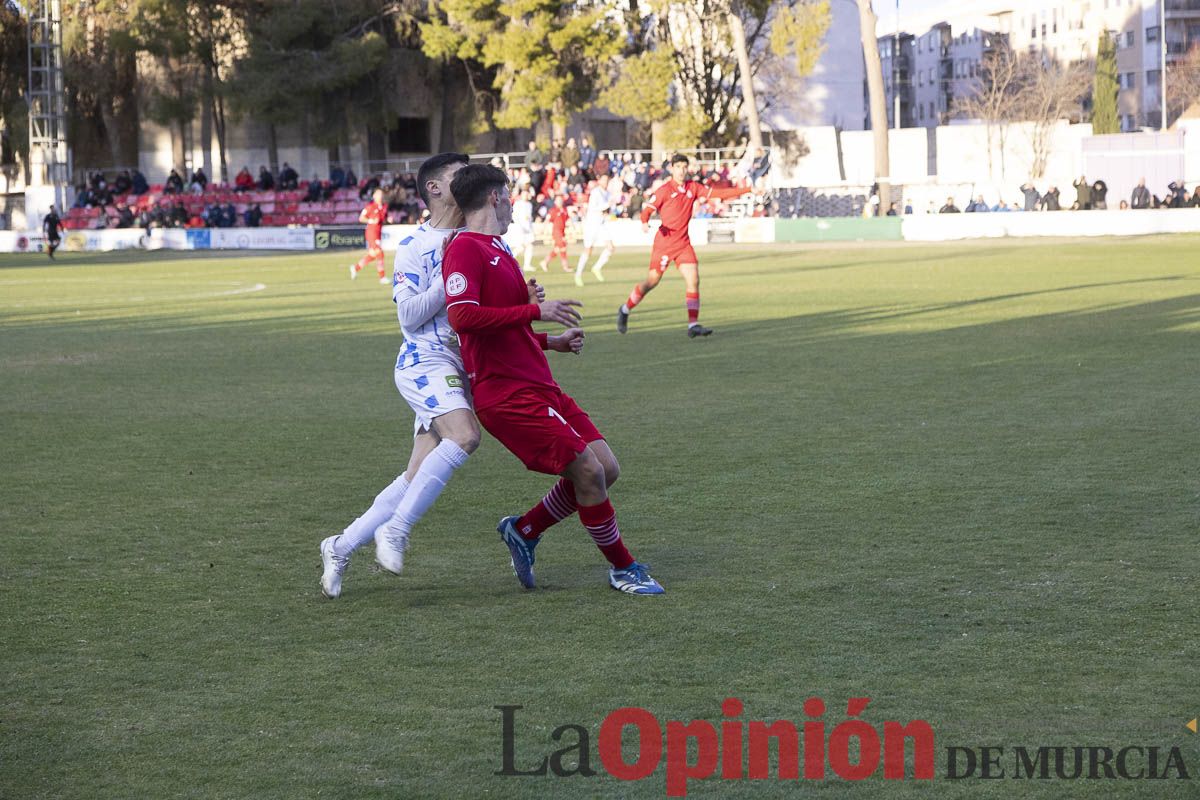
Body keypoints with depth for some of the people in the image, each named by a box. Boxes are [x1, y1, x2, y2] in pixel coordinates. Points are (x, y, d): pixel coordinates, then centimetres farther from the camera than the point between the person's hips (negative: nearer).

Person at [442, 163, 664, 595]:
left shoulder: (496, 250, 21)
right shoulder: (465, 250, -10)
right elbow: (462, 316, -25)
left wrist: (551, 341, 22)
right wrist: (535, 311, -21)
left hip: (540, 388, 10)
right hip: (507, 394, -10)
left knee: (605, 468, 4)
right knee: (589, 471, -11)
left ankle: (523, 530, 19)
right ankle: (622, 568, 6)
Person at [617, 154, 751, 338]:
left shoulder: (693, 188, 6)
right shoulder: (664, 190, -9)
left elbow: (718, 193, 6)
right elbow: (647, 208, -10)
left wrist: (748, 190, 2)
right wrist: (645, 223, -32)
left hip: (683, 243, 5)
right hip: (664, 242, -5)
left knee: (693, 280, -10)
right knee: (652, 281, 3)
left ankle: (693, 325, -11)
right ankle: (625, 310, 25)